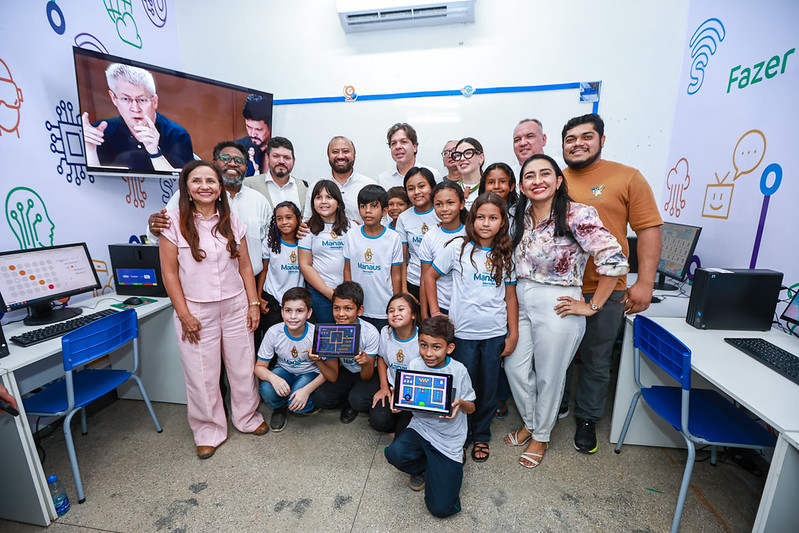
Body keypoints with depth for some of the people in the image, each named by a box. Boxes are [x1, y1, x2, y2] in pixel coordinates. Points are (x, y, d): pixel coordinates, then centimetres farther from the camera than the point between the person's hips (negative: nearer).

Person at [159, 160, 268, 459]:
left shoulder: (232, 222, 4)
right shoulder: (174, 222, -5)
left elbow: (245, 266, 6)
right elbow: (169, 272, -5)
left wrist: (253, 304, 1)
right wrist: (184, 314, -8)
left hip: (235, 307, 3)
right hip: (196, 311, -2)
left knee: (243, 367, 13)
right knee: (202, 375, 9)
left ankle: (247, 418, 36)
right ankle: (209, 432, 32)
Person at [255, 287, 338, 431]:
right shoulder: (274, 332, -20)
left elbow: (332, 375, -21)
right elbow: (260, 367, -8)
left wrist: (307, 390, -33)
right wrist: (273, 378, -30)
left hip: (310, 374, -2)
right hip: (284, 371, 3)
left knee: (297, 404, -29)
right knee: (267, 391, -28)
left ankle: (310, 405, 9)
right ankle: (280, 408, 8)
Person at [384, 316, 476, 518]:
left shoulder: (458, 371, -11)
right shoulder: (414, 366, -7)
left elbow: (471, 408, -1)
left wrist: (461, 403, -24)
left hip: (448, 438, -2)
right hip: (420, 427, 2)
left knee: (440, 508, -9)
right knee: (395, 453, -29)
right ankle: (423, 467, 8)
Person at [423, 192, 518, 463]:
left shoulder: (506, 255, 3)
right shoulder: (458, 247, -5)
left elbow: (510, 296, 7)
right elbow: (430, 276, 2)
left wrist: (513, 334, 5)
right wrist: (435, 312, -1)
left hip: (495, 333, 2)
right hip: (463, 331, -2)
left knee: (488, 386, 14)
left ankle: (481, 435, 37)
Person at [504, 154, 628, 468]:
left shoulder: (576, 215, -16)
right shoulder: (521, 216, 4)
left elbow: (614, 260, -19)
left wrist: (592, 306, -14)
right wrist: (514, 296, 10)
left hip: (556, 306, -6)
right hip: (520, 302, 6)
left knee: (548, 376, 11)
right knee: (515, 368, 13)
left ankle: (541, 436, 37)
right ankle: (529, 424, 40)